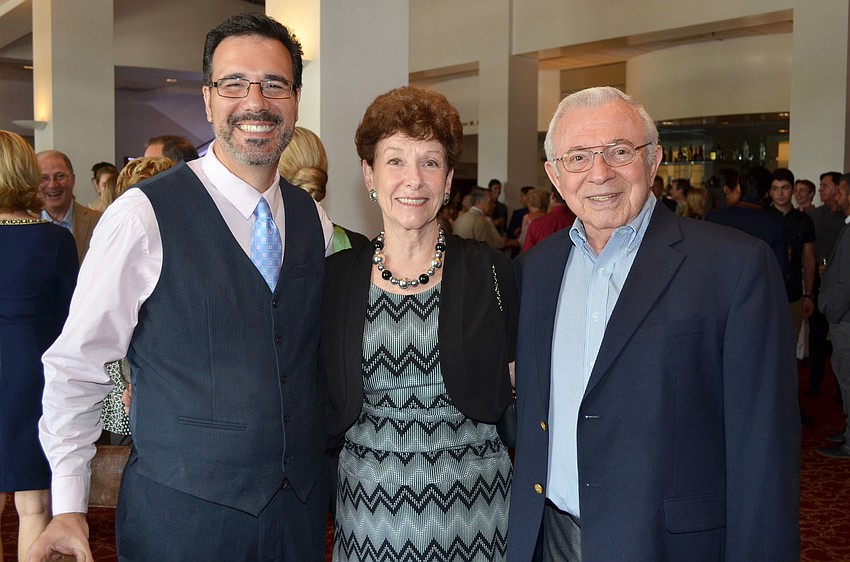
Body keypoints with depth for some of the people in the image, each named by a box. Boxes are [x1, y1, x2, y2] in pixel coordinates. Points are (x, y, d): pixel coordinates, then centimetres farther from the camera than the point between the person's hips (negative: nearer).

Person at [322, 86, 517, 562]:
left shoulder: (489, 270, -4)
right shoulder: (336, 277, -1)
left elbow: (516, 392, 2)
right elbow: (324, 402, 8)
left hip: (473, 503, -1)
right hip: (370, 503, 1)